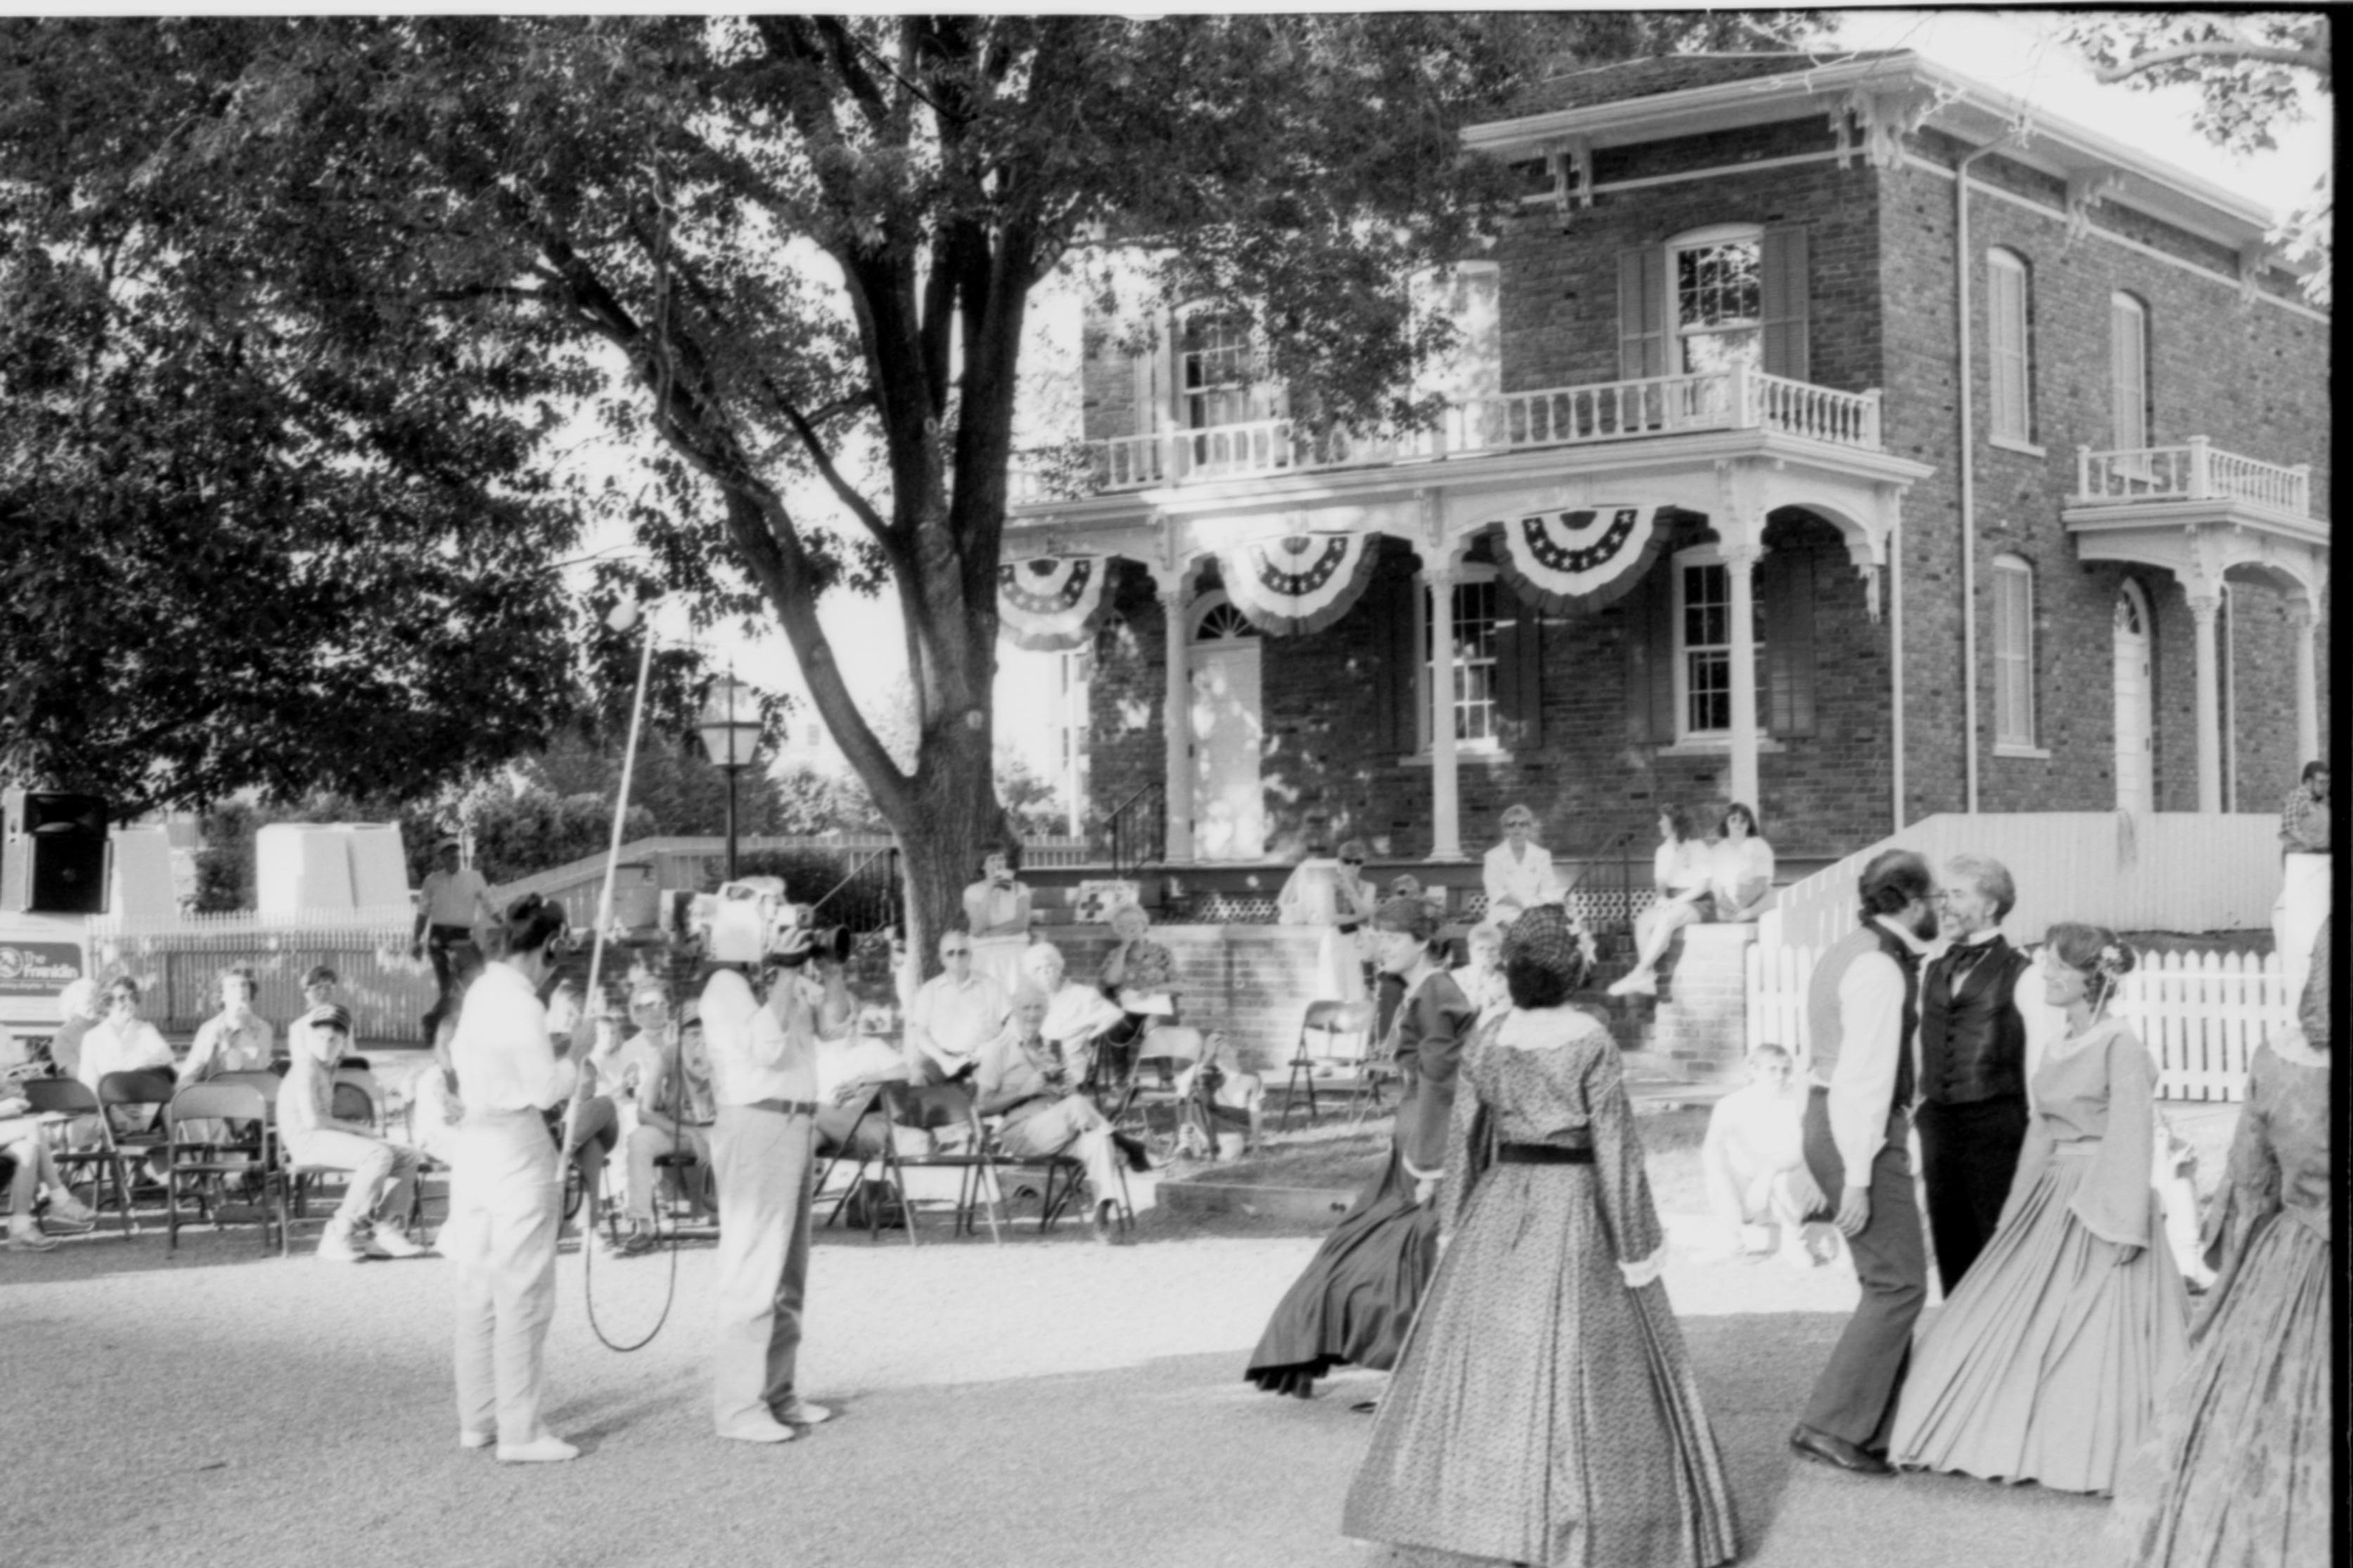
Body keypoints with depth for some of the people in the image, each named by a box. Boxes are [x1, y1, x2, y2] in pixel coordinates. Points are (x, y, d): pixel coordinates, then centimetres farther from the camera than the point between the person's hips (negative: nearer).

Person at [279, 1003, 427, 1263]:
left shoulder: (327, 1069, 20)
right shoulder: (307, 1066, -11)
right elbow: (312, 1120, -18)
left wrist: (355, 1129, 9)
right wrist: (355, 1129, -9)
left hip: (328, 1136, 10)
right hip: (308, 1140, -10)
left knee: (407, 1155, -2)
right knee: (379, 1155, -32)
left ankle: (386, 1232, -11)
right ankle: (339, 1238, -31)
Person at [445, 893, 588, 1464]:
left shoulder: (480, 992, 8)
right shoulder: (520, 1003, -17)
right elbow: (545, 1090, -17)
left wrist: (550, 1052, 18)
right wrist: (578, 1068, 3)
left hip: (475, 1139, 9)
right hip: (517, 1147, -9)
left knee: (479, 1292, 14)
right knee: (523, 1296, -2)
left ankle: (476, 1420, 22)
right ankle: (520, 1431, 1)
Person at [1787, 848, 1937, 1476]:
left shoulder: (1852, 952, 15)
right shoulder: (1879, 969, -17)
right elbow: (1864, 1077, -22)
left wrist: (1814, 1164, 21)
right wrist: (1858, 1177, -23)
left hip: (1830, 1119, 10)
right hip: (1861, 1133, -10)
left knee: (1892, 1282, 15)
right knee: (1898, 1283, -7)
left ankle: (1878, 1428, 20)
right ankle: (1830, 1425, -6)